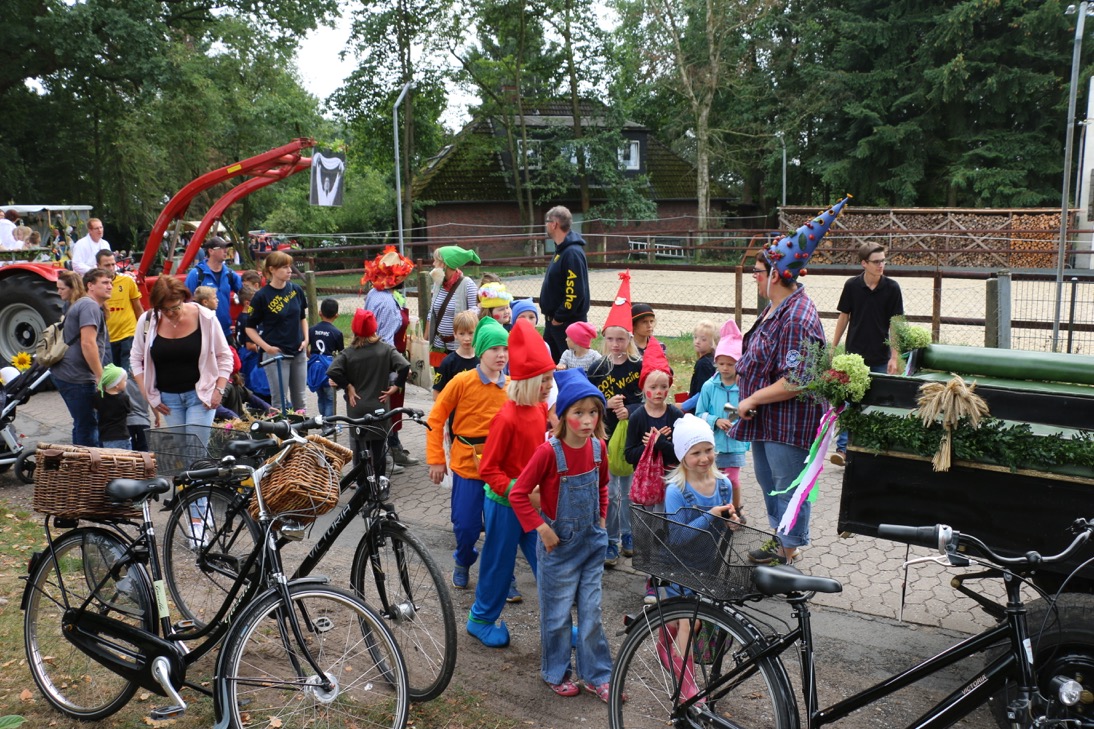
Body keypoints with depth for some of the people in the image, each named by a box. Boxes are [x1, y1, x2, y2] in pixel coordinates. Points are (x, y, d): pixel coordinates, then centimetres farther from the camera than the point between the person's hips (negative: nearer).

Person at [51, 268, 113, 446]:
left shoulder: (82, 304, 21)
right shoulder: (90, 306, -13)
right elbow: (88, 343, -23)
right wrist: (101, 377, -21)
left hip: (65, 373, 11)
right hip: (76, 376, -11)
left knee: (82, 424, 19)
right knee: (88, 425, -8)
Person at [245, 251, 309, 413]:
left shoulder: (296, 290, 3)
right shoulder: (262, 296, -10)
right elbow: (250, 328, -4)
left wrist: (305, 339, 4)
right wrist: (266, 347, -14)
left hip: (298, 352, 5)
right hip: (276, 354, -5)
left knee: (299, 399, 12)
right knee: (280, 401, -1)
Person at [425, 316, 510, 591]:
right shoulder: (462, 381, -8)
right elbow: (435, 419, -2)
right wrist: (436, 460, -4)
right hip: (467, 464, -2)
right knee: (466, 525, 5)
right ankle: (463, 562, 37)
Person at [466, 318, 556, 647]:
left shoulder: (541, 409, -1)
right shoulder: (507, 417, -23)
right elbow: (488, 468, -18)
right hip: (505, 503, -6)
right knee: (499, 562, 10)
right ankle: (481, 619, 31)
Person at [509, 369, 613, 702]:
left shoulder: (599, 447, -5)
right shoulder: (549, 452, -21)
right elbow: (518, 494, -17)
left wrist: (602, 517, 7)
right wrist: (541, 528, -19)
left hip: (592, 542, 4)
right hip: (558, 544, -4)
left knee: (591, 611, 12)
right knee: (557, 613, 10)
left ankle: (597, 676, 26)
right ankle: (557, 673, 29)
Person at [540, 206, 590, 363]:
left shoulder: (573, 253, -20)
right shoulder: (561, 249, 12)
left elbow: (576, 292, -25)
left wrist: (559, 318, -19)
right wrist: (551, 316, 14)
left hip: (568, 322, -10)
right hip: (554, 320, 10)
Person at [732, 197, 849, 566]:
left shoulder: (798, 319, -26)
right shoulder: (776, 307, 7)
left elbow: (795, 382, -29)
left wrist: (752, 399, -22)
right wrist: (743, 365, 12)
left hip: (788, 425, -11)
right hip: (765, 422, 11)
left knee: (788, 489, 4)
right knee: (769, 483, 24)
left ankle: (789, 555, 19)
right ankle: (779, 542, 41)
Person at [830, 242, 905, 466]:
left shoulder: (892, 288, -4)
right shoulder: (852, 285, -3)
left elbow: (895, 324, -2)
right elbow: (844, 317, 6)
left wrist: (895, 357, -6)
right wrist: (833, 348, 6)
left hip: (880, 357, 0)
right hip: (854, 354, 0)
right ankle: (843, 449, -3)